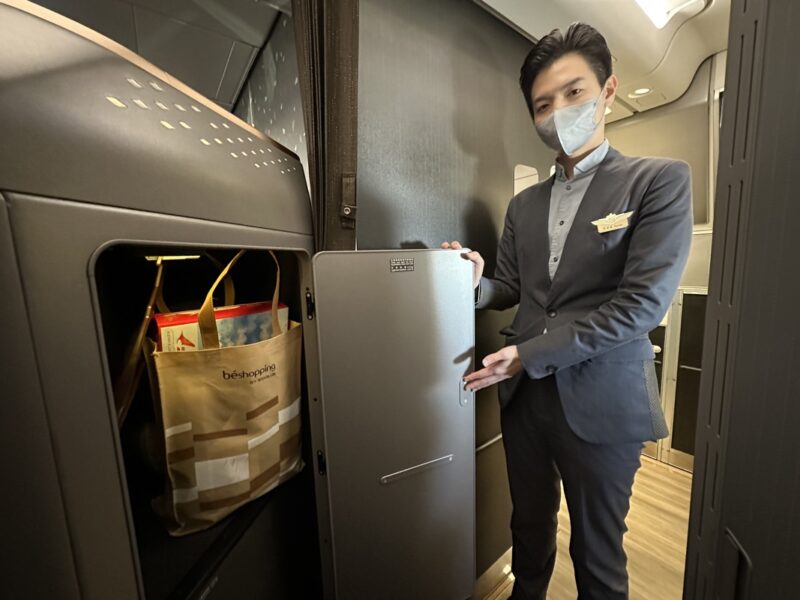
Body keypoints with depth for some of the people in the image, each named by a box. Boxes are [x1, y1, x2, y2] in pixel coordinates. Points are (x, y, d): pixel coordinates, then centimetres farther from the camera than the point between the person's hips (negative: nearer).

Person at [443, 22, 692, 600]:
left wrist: (528, 355, -19)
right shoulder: (524, 203, 9)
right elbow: (511, 288, 9)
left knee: (597, 548, 19)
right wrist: (476, 283, -14)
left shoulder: (660, 179, -4)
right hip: (524, 392, 5)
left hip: (602, 399, -4)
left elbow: (642, 302, -16)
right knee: (530, 524, 26)